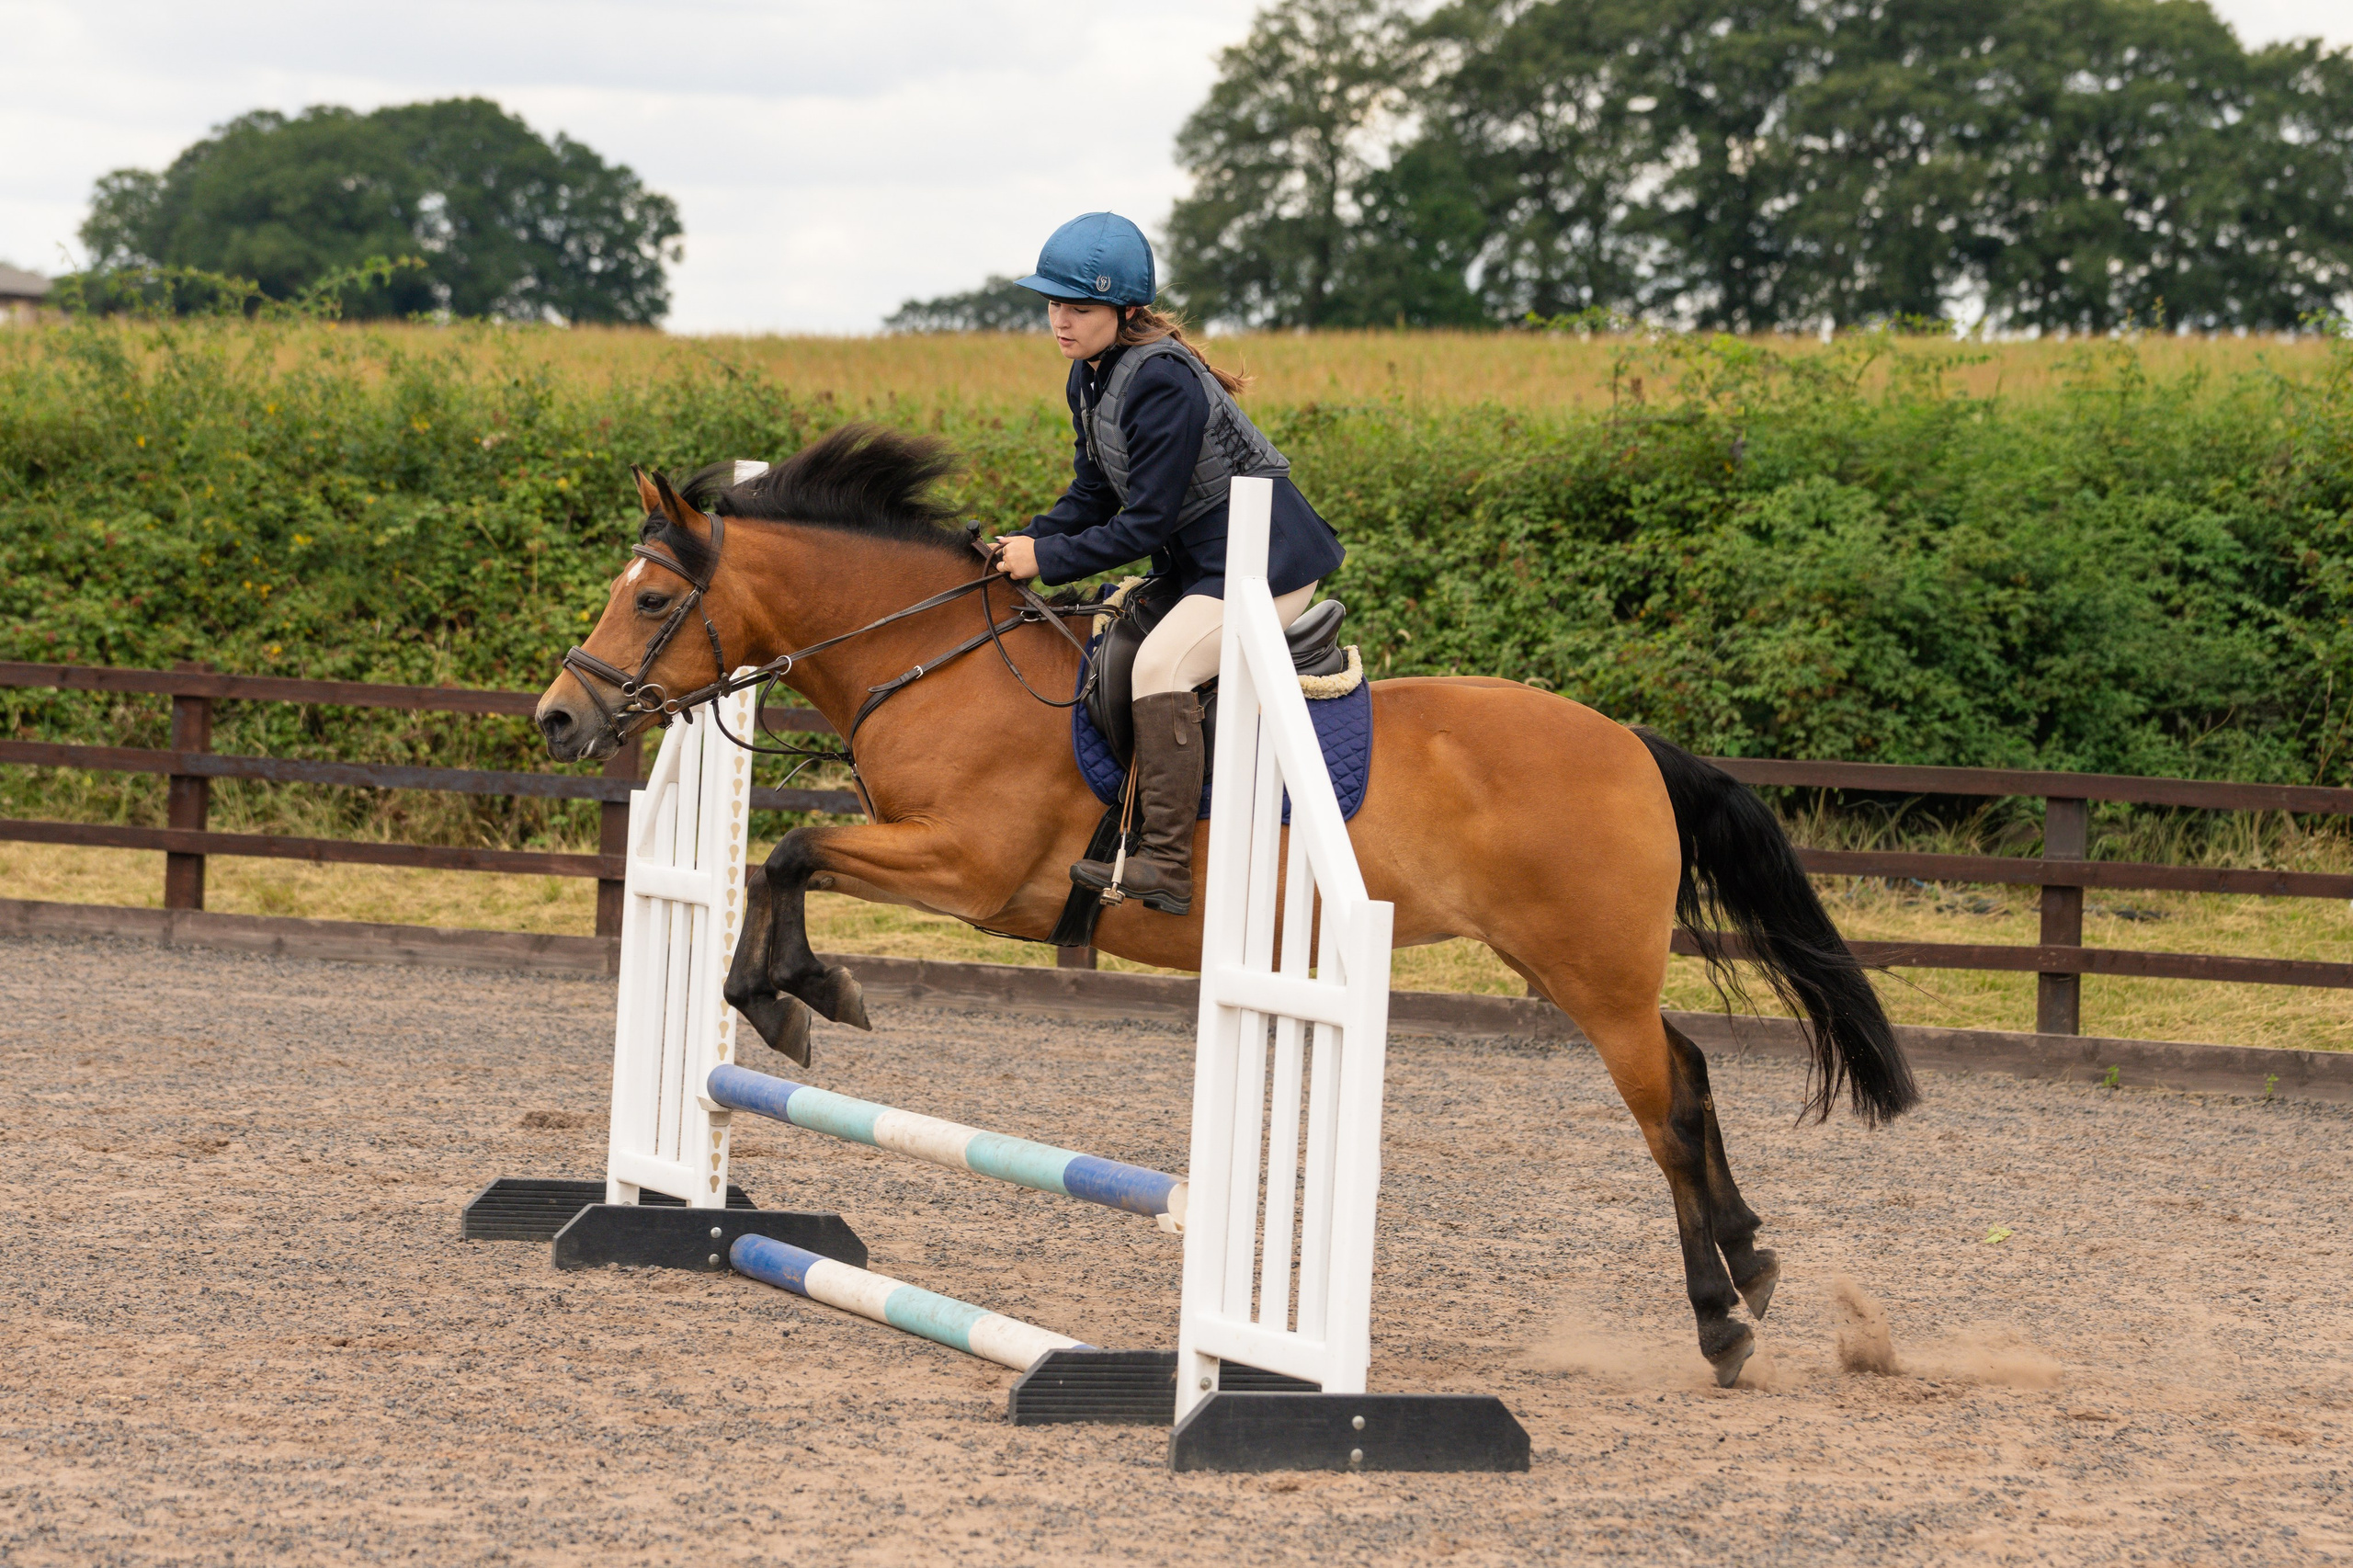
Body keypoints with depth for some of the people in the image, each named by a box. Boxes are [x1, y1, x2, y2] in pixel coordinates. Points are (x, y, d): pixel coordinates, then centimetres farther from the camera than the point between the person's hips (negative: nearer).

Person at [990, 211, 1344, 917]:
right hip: (1201, 565, 11)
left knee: (1160, 664, -28)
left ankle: (1165, 867, -29)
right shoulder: (1091, 379, 6)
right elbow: (1093, 499, 11)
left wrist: (1047, 558, -20)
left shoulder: (1162, 384, -24)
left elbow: (1146, 522, -23)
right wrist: (1026, 541, -5)